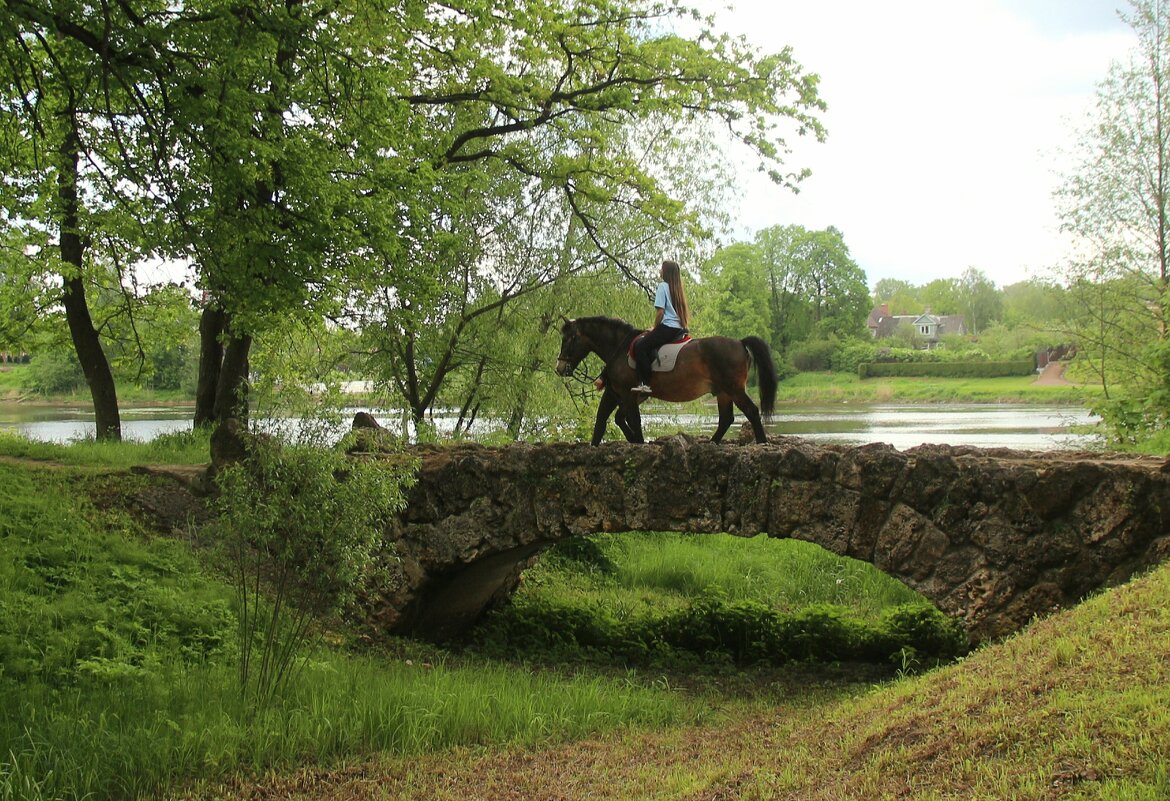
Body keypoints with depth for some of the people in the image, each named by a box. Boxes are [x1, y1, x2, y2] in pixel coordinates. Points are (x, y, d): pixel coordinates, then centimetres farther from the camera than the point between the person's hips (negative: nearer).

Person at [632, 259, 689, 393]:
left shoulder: (663, 286, -5)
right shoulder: (677, 289, 19)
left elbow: (660, 311, -12)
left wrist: (655, 327, 3)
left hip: (667, 327, -9)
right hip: (679, 329, 9)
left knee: (640, 346, -11)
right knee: (649, 346, 19)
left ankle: (645, 383, -21)